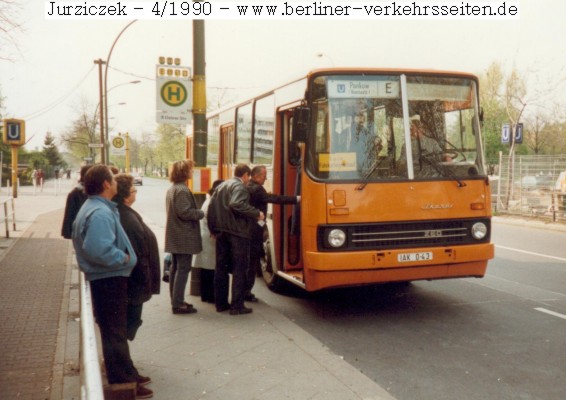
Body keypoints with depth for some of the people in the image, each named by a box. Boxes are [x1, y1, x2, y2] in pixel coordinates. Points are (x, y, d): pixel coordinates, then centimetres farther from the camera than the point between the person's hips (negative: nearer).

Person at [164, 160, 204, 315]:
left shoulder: (172, 189, 14)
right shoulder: (182, 190, -18)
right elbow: (184, 212, -25)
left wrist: (196, 212, 13)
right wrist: (201, 213, -11)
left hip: (175, 236, 10)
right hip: (184, 236, -10)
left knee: (175, 267, 14)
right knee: (183, 268, -6)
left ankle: (176, 300, 23)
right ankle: (178, 304, -4)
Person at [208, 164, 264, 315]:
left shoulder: (221, 186, 15)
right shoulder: (239, 186, -10)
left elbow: (211, 208, 12)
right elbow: (237, 205, -26)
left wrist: (214, 229, 16)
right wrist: (257, 214, -18)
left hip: (221, 232, 8)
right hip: (237, 233, -8)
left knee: (221, 267, 12)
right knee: (239, 269, -1)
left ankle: (220, 303, 17)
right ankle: (237, 306, -1)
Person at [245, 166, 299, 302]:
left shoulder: (247, 187, 12)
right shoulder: (257, 189, -17)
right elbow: (275, 198, -22)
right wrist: (296, 199, -20)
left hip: (246, 229, 10)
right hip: (254, 230, -10)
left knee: (247, 260, 15)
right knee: (253, 261, -3)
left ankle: (243, 290, 21)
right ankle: (246, 292, 1)